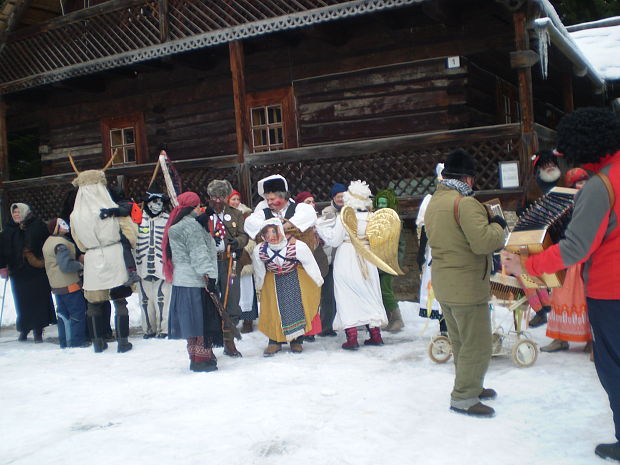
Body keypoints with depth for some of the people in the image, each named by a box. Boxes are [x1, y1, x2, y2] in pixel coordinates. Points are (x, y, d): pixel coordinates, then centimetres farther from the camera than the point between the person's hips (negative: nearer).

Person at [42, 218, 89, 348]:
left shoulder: (49, 242, 13)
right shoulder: (60, 244, -20)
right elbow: (66, 265, -27)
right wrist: (80, 265, -12)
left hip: (57, 285, 10)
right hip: (69, 284, -10)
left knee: (63, 313, 15)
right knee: (78, 312, -1)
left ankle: (65, 342, 21)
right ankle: (77, 341, 2)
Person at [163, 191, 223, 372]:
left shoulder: (175, 226, 17)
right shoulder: (191, 225, -13)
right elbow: (198, 254, -18)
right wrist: (209, 276, -20)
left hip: (182, 280, 9)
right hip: (195, 282, -9)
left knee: (192, 321, 13)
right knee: (201, 319, -3)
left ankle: (195, 356, 20)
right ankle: (202, 358, 0)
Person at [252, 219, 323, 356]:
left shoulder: (297, 246, -31)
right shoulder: (258, 250, -22)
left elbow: (310, 265, -14)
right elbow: (259, 272, -1)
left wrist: (318, 283, -2)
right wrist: (259, 288, 13)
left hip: (297, 279, -2)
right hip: (273, 281, 2)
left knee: (298, 307, -4)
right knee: (273, 310, -2)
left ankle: (297, 341, 11)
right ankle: (274, 342, 12)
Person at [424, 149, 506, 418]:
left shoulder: (433, 202, 11)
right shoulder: (465, 202, -19)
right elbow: (483, 242, -27)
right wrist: (497, 225, -7)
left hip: (442, 283, 10)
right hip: (466, 285, -10)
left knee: (460, 341, 20)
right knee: (477, 345, 0)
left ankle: (469, 386, 33)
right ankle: (463, 398, 5)